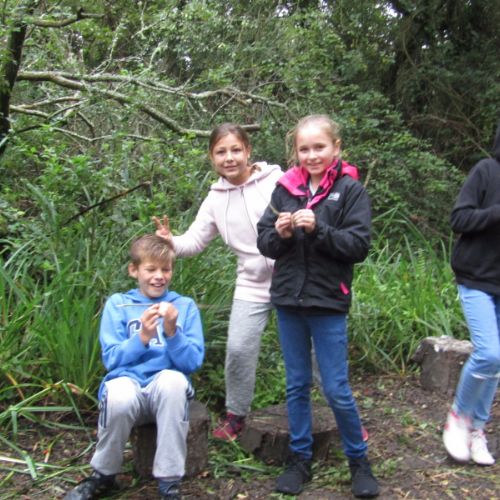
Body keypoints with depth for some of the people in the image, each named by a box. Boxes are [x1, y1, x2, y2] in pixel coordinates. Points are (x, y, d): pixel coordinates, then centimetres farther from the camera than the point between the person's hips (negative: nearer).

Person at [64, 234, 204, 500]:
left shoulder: (185, 306, 9)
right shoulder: (117, 304, 8)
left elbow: (193, 362, 0)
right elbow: (111, 359, -1)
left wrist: (172, 333, -17)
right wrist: (142, 338, -17)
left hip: (167, 388, 0)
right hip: (128, 382, 0)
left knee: (173, 379, -35)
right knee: (119, 396, -35)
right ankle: (103, 475, -5)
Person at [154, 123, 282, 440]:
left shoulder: (276, 181, -10)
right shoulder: (216, 199, 5)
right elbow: (195, 241, 6)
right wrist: (171, 242, -15)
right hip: (253, 285, 3)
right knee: (238, 349, -3)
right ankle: (235, 414, 21)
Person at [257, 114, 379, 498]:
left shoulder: (350, 189, -5)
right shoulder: (286, 188, 5)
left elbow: (359, 245, -11)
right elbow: (263, 241, 6)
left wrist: (318, 228, -22)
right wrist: (280, 233, -15)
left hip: (328, 303, -3)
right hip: (288, 301, 4)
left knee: (336, 390, 2)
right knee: (297, 385, 13)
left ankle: (359, 459, 22)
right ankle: (300, 459, 26)